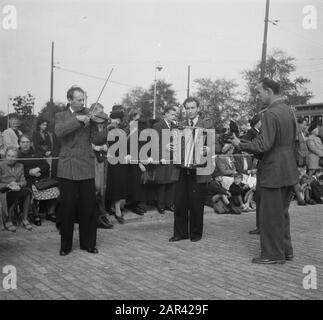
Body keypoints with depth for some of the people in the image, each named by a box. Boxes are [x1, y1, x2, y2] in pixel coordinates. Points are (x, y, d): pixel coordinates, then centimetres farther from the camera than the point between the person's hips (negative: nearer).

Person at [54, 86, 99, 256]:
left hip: (86, 168, 1)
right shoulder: (61, 116, 7)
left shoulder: (89, 115, 10)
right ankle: (65, 245, 17)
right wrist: (77, 119, -20)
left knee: (89, 207, 4)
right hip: (67, 168, -1)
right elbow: (59, 132, -15)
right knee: (67, 208, 3)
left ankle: (88, 243, 18)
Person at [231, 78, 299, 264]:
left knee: (270, 215, 2)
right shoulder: (289, 111, 10)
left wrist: (240, 145, -12)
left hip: (274, 172, -9)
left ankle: (273, 254, 10)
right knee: (282, 212, 19)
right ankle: (286, 250, 28)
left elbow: (264, 145, -24)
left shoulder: (270, 114, -18)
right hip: (289, 171, 9)